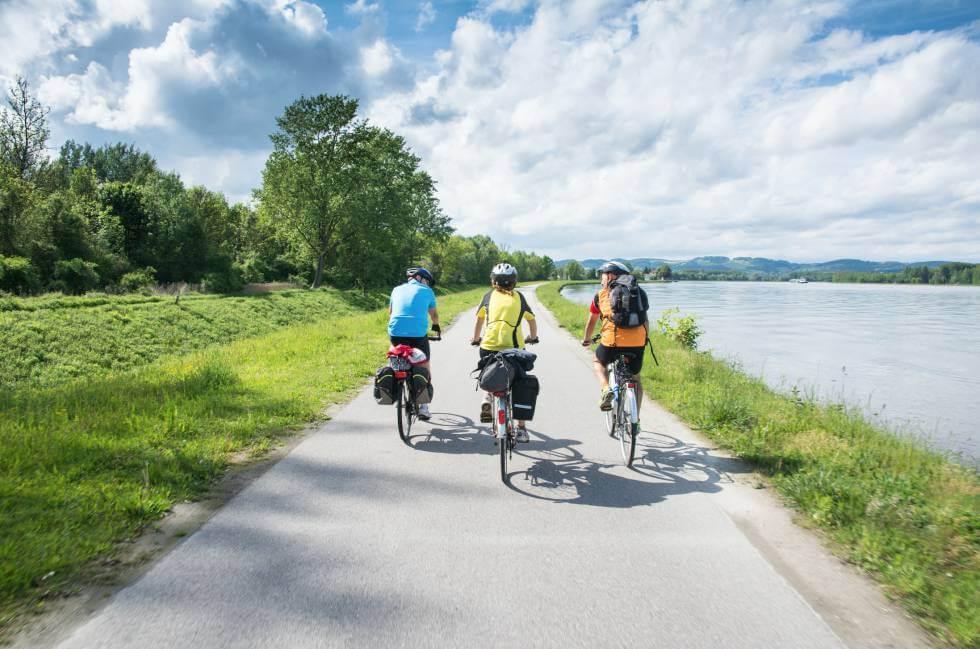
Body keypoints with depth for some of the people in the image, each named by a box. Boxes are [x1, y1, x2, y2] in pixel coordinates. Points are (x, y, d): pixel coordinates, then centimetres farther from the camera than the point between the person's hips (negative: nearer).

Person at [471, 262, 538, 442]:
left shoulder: (490, 295, 13)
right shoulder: (519, 297, 14)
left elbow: (479, 319, 23)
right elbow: (532, 320, 26)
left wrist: (475, 338, 39)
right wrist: (533, 337, 44)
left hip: (489, 346, 0)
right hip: (514, 347, 0)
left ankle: (487, 399, 0)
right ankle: (521, 428, 14)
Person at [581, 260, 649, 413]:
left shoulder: (600, 295, 12)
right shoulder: (637, 293, 17)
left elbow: (591, 321, 22)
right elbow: (645, 319, 20)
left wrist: (587, 339, 39)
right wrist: (646, 339, 35)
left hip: (612, 341, -2)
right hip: (637, 343, 2)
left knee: (597, 361, 29)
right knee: (635, 379, 23)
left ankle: (606, 389, 4)